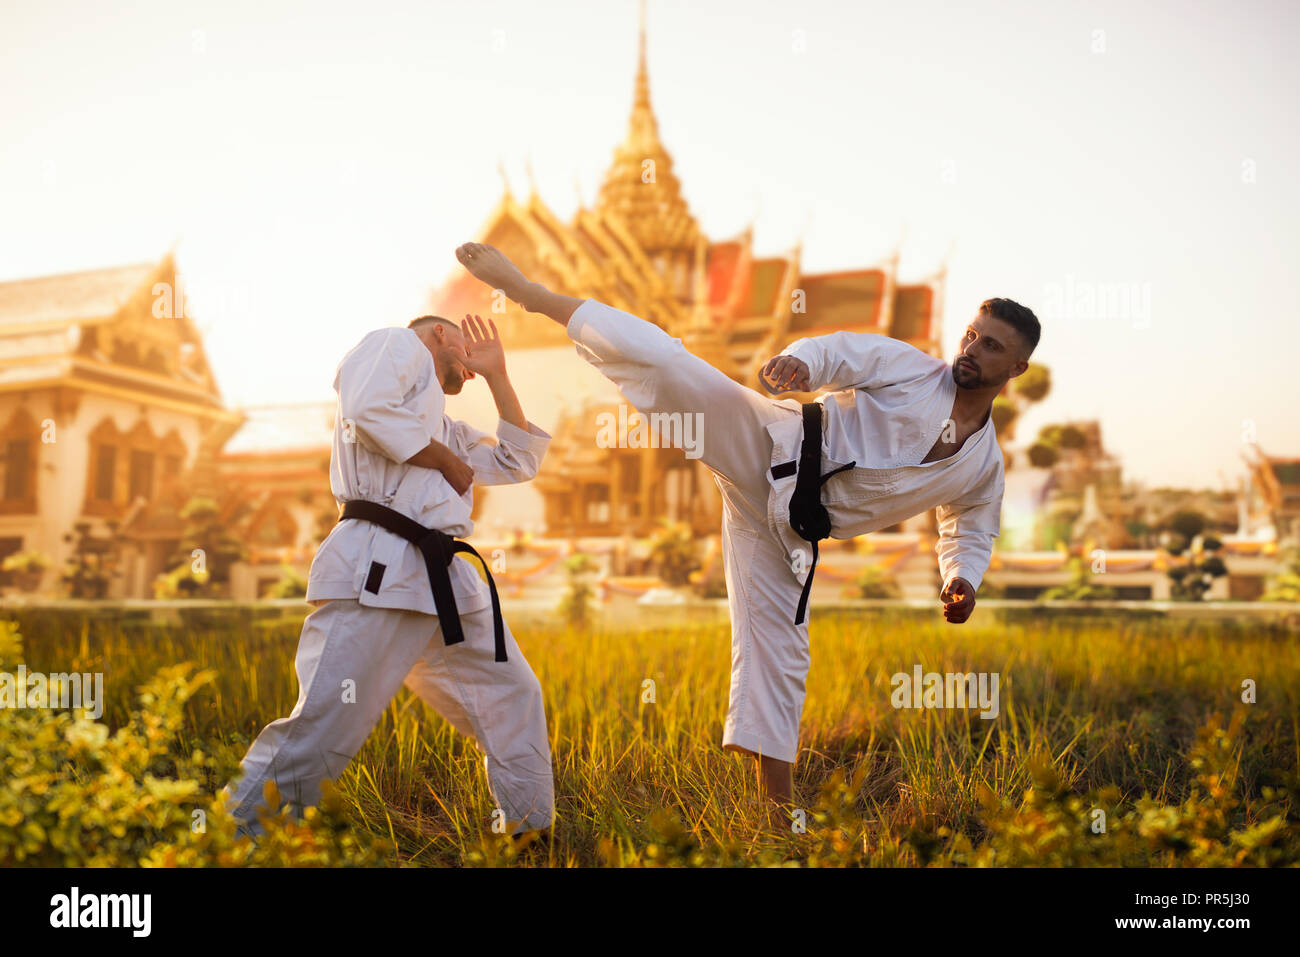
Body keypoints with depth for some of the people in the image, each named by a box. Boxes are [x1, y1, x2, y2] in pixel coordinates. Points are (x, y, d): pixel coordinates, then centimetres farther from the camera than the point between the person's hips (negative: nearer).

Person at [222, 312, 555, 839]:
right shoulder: (396, 345, 8)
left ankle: (529, 831, 26)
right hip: (378, 572, -10)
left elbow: (519, 463, 33)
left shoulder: (446, 428, 32)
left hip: (445, 579, 10)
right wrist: (448, 460, -1)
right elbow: (368, 411, -12)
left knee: (513, 699, 14)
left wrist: (497, 375, 30)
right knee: (326, 722, -15)